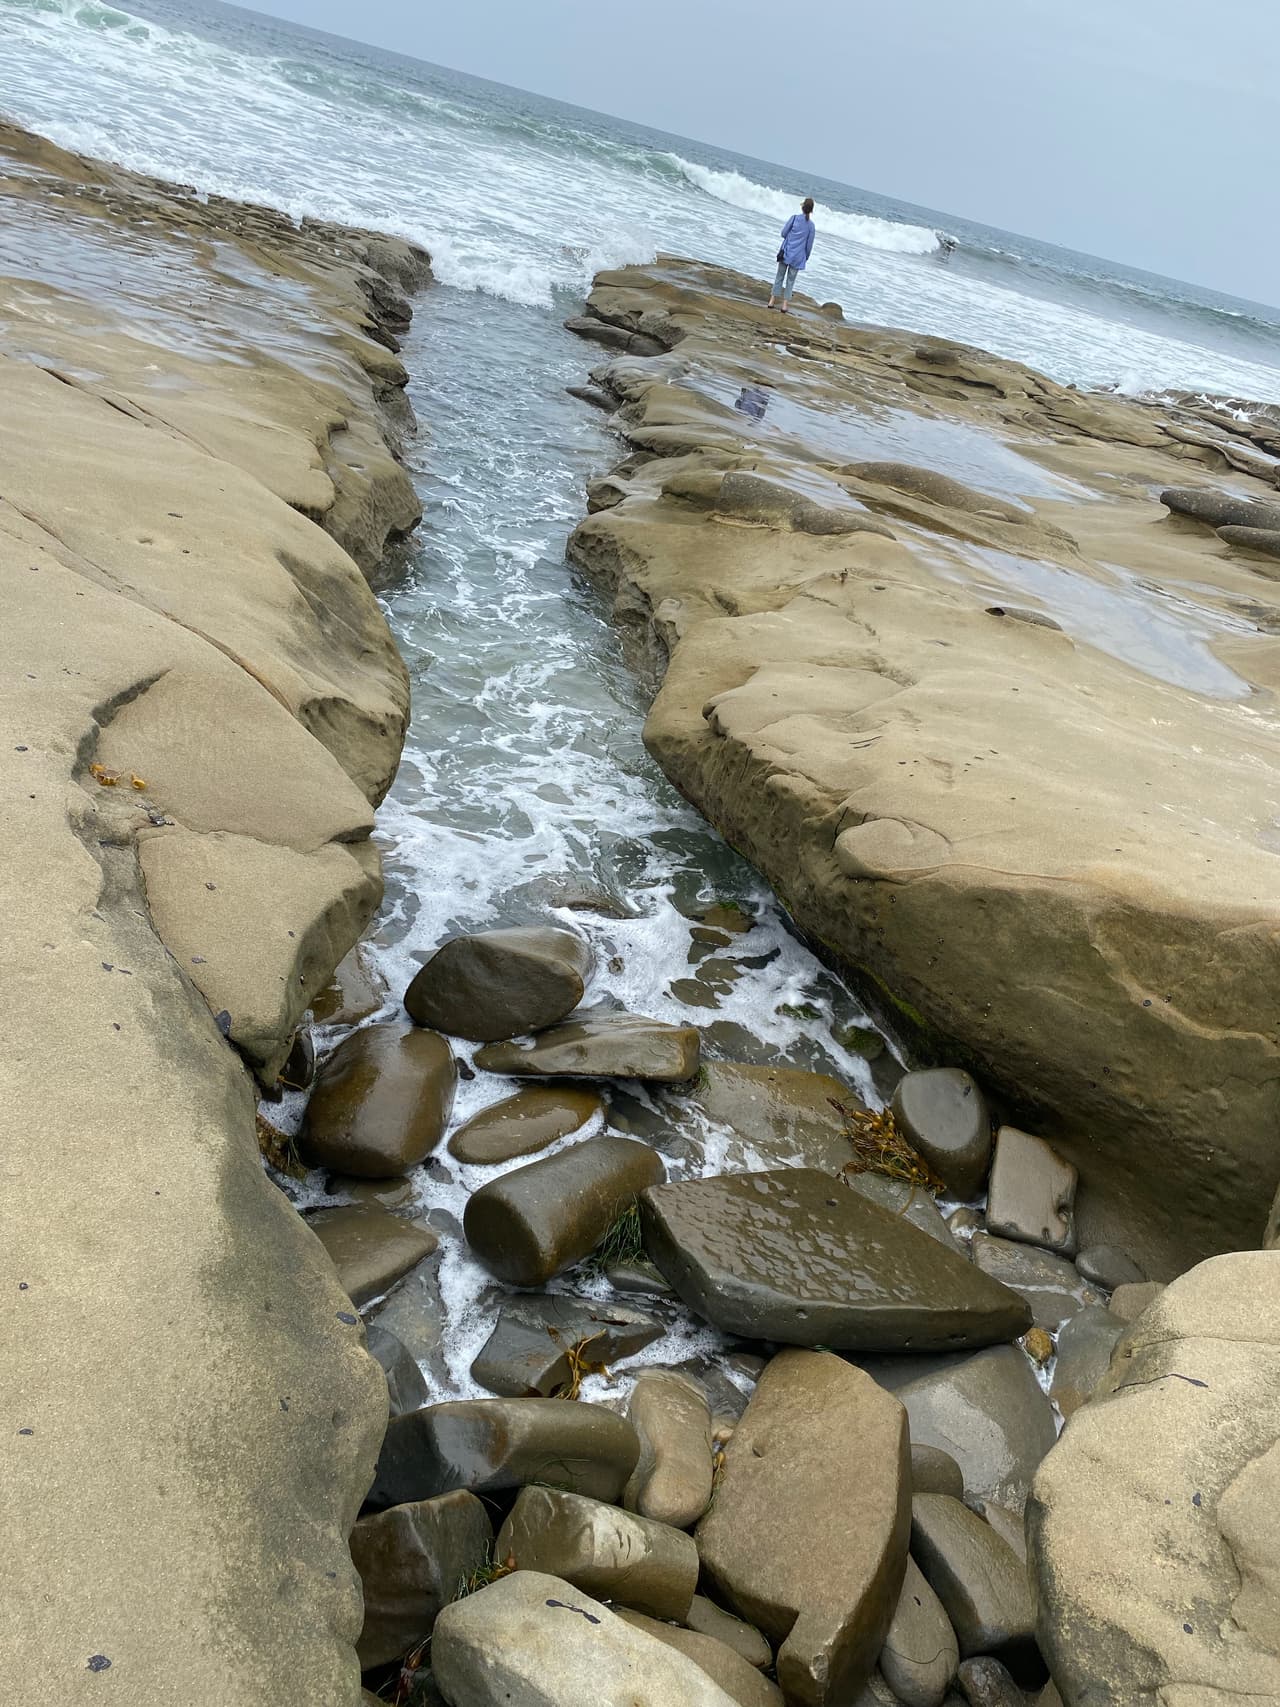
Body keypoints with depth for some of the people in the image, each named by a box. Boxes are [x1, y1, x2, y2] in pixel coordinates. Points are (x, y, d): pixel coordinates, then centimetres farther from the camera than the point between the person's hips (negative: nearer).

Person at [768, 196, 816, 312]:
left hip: (786, 252, 0)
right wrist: (806, 257, 14)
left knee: (779, 277, 11)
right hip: (798, 256, 0)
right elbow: (809, 244, 2)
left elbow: (783, 233, -4)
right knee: (790, 280, 10)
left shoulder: (795, 217, -6)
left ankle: (772, 301, 11)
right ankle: (785, 305, 5)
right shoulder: (811, 225, -2)